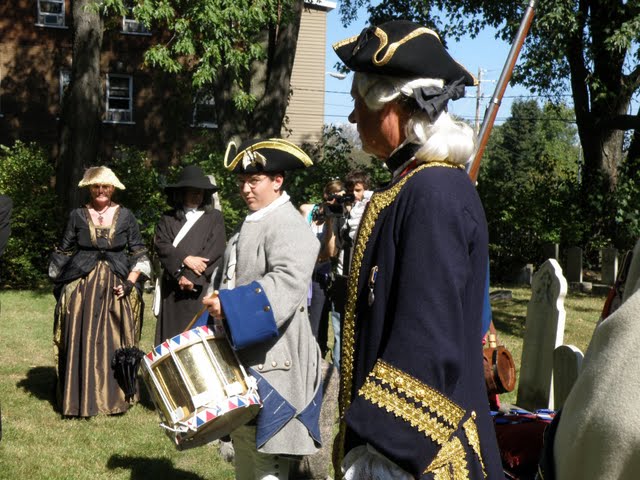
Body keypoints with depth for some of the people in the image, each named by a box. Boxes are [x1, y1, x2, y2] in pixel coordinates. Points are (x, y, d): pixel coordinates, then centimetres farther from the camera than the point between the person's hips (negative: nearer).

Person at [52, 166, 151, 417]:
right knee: (81, 344, -1)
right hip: (81, 290, 0)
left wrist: (129, 282, -6)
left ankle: (115, 397, 12)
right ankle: (81, 399, 7)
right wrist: (75, 282, 0)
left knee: (116, 344, 2)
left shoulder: (125, 216, 5)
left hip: (116, 290, 0)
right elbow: (64, 253, 10)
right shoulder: (77, 215, 6)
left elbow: (139, 254, 6)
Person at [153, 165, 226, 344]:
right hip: (172, 288, 2)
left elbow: (214, 251, -2)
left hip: (200, 288, -2)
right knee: (171, 334, 0)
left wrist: (191, 277, -10)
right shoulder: (168, 219, 15)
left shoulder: (214, 218, 8)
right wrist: (184, 258, -15)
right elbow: (161, 244, 1)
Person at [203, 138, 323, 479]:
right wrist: (221, 305, 21)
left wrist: (231, 306, -34)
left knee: (265, 451, -6)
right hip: (243, 351, 10)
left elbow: (288, 282, -30)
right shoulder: (251, 223, 16)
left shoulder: (288, 225, -14)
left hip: (272, 357, -10)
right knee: (242, 438, 19)